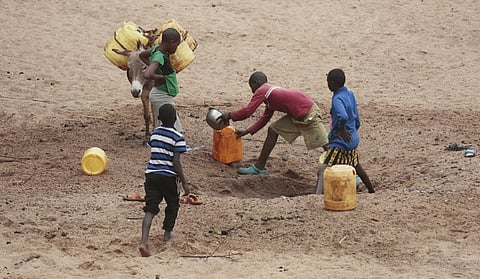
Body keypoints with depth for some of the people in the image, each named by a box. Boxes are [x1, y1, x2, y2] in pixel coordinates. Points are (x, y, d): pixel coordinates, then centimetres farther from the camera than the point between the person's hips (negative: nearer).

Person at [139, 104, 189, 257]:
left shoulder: (155, 133, 8)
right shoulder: (177, 137, -9)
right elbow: (176, 162, -13)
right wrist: (184, 182, -8)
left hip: (151, 174, 4)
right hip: (168, 176, -4)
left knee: (150, 209, -4)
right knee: (173, 204, 22)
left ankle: (144, 241, -20)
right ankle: (167, 233, 35)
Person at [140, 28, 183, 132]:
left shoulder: (156, 49, 1)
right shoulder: (160, 57, -26)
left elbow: (142, 55, 24)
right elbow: (147, 75, -42)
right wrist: (161, 77, -24)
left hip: (158, 95, 10)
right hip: (163, 97, -10)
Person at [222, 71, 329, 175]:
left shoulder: (261, 91, -9)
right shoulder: (270, 91, 20)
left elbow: (247, 111, -13)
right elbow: (265, 118, 26)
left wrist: (230, 115, 2)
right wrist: (247, 131, 26)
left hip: (307, 111, -10)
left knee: (324, 144, -9)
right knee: (273, 130, 13)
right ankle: (259, 167, 18)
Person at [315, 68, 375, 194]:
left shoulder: (337, 99, -20)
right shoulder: (350, 95, 6)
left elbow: (343, 116, -40)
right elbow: (357, 121, 14)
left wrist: (340, 129, -22)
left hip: (341, 141, -9)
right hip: (353, 138, 9)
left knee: (324, 171, -16)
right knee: (356, 166, 32)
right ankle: (371, 190, 46)